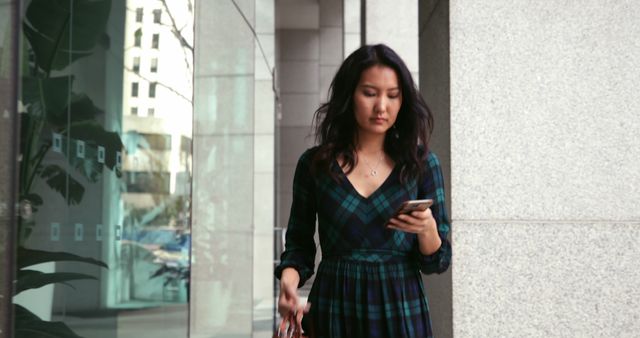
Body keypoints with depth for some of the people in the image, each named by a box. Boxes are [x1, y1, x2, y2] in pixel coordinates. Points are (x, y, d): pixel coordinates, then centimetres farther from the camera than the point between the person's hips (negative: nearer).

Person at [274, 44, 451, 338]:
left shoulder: (421, 163, 0)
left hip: (402, 311, 0)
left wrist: (427, 230, -18)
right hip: (333, 310, 0)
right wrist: (289, 279, -13)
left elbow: (438, 261, 2)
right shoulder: (314, 163, -1)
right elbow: (298, 244, 7)